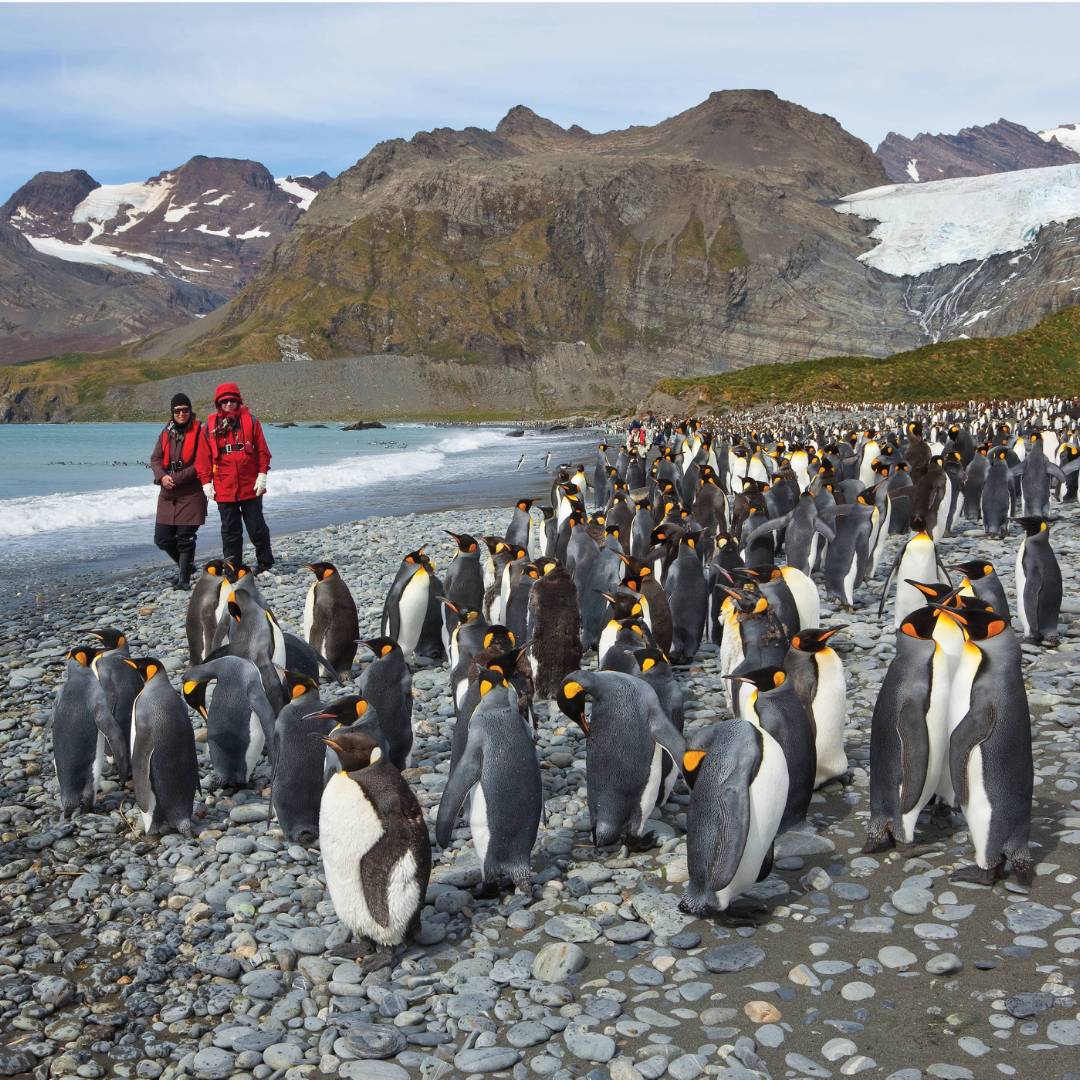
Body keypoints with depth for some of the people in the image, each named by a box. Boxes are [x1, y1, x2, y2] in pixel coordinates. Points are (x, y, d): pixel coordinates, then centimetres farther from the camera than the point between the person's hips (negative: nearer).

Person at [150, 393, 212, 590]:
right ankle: (185, 565, 29)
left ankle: (184, 579, 6)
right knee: (162, 538, 7)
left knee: (185, 538, -5)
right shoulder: (167, 433, 11)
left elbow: (201, 464, -13)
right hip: (168, 495, 6)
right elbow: (155, 458, 8)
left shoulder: (198, 432, -6)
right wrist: (162, 477, -12)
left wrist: (175, 479, -16)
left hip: (191, 494, -6)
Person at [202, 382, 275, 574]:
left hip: (250, 486, -1)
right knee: (230, 529, 7)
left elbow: (262, 450, 3)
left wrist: (262, 475, -4)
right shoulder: (211, 424, 4)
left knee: (256, 527, 6)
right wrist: (207, 482, 3)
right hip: (224, 488, 1)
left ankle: (265, 561, 21)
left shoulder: (250, 420, 2)